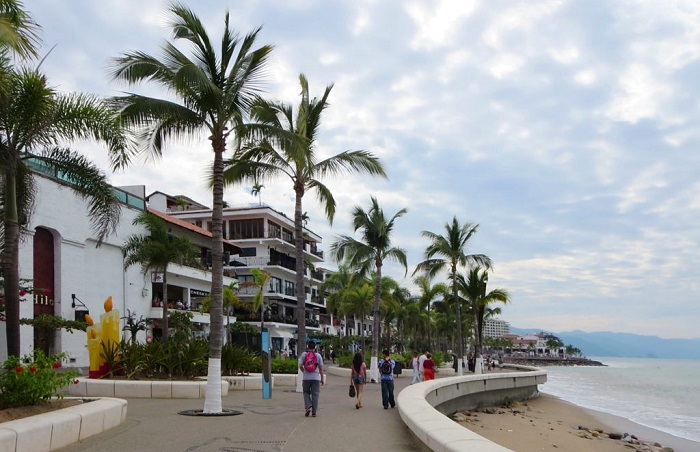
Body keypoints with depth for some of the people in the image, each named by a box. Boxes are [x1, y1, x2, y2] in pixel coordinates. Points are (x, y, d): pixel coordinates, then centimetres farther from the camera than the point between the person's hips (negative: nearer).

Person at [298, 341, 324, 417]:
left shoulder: (304, 355, 0)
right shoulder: (318, 355, 2)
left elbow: (300, 366, -3)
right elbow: (321, 368, 2)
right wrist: (322, 378, 9)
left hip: (306, 378, 0)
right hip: (316, 378, 0)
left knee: (306, 392, 15)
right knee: (315, 394, 5)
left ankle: (308, 406, -4)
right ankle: (314, 412, 5)